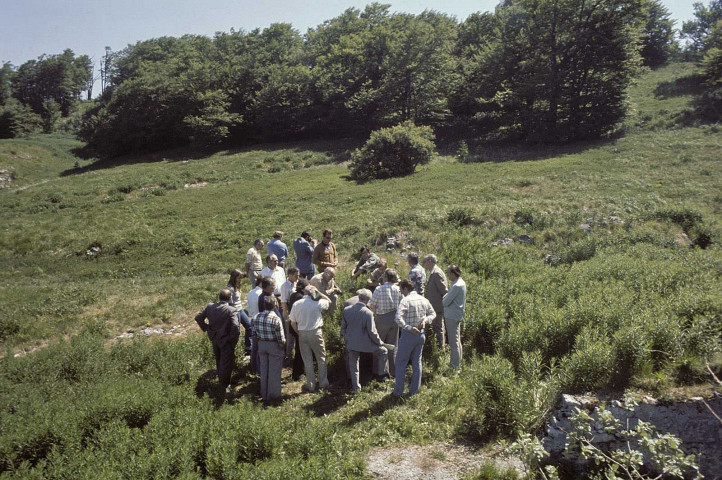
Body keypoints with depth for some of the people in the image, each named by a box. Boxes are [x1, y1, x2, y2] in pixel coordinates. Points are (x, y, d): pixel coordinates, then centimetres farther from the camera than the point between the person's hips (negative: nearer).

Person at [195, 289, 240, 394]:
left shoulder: (209, 307, -6)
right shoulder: (231, 310, -23)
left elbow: (198, 317, 1)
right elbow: (235, 326, -32)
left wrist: (205, 328, 9)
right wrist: (233, 339, -16)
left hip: (214, 338, 6)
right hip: (226, 341, -6)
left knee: (218, 359, 28)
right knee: (226, 363, 8)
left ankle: (220, 376, 49)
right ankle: (224, 385, 17)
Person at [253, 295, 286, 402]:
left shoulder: (256, 317, -8)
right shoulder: (276, 319, -23)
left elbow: (254, 334, 1)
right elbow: (281, 339, -19)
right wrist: (283, 346, -1)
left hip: (261, 345, 5)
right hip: (274, 346, -5)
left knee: (263, 370, 18)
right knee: (274, 372, 10)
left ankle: (264, 395, 30)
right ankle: (273, 395, 20)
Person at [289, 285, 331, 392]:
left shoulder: (296, 304, -2)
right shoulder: (317, 303, -11)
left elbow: (293, 323, 1)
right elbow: (329, 301, 9)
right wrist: (318, 293, 1)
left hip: (302, 334, 2)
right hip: (315, 333, -2)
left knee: (307, 360, 11)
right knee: (321, 359, 13)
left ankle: (311, 385, 16)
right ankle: (323, 383, 17)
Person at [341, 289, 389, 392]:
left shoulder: (346, 310, -6)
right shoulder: (368, 313, -20)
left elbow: (343, 326, 5)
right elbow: (371, 332, -16)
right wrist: (380, 342, -1)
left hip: (351, 343, 4)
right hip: (365, 343, -4)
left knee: (353, 363, 19)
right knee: (383, 352, 19)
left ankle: (355, 386, 23)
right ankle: (380, 375, 26)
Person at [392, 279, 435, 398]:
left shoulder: (406, 300, -17)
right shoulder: (423, 300, 4)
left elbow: (398, 318, -29)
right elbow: (432, 313, 15)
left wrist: (409, 328, -20)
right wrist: (425, 319, -1)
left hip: (409, 335, -6)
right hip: (421, 334, 6)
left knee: (401, 363, 6)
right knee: (417, 362, 16)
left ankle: (398, 391, 11)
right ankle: (414, 390, 22)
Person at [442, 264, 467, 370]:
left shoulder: (456, 286, -24)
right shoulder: (461, 282, 8)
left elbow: (445, 302, -21)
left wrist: (445, 296, -2)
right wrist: (447, 295, 2)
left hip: (452, 316, -10)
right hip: (457, 315, 10)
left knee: (453, 342, -3)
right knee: (457, 340, 19)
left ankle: (455, 366, 4)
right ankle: (458, 363, 31)